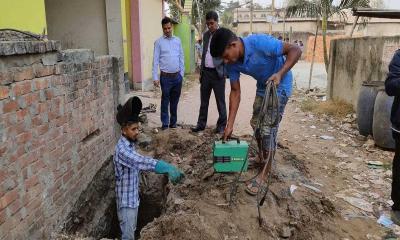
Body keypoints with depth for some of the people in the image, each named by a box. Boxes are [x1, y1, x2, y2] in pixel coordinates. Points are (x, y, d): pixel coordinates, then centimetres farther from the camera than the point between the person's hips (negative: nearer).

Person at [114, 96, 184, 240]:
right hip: (126, 199, -9)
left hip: (133, 197, 9)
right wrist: (168, 168, -58)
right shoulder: (122, 149, -29)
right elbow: (141, 161, -46)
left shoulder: (129, 144, 2)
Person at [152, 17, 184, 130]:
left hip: (177, 76, 4)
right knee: (165, 101, 3)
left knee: (175, 100, 12)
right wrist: (155, 77, -11)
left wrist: (181, 73, 7)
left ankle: (173, 122, 24)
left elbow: (181, 58, 12)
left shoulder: (178, 40, 9)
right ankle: (165, 123, 14)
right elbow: (155, 60, -5)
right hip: (165, 77, -3)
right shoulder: (159, 42, -2)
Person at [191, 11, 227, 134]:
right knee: (203, 100, 11)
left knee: (220, 101, 4)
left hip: (218, 73, -5)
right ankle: (201, 124, 21)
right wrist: (201, 70, 14)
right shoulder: (206, 35, 12)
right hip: (205, 72, 6)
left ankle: (221, 125, 16)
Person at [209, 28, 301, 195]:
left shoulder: (260, 43, -34)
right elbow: (235, 92, -8)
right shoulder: (232, 63, -14)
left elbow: (295, 50, -26)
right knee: (256, 123, 15)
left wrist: (280, 74, -40)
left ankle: (265, 173, 4)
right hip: (262, 87, 7)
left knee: (269, 128, -9)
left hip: (280, 86, -7)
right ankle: (261, 157, 39)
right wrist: (230, 125, -9)